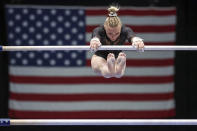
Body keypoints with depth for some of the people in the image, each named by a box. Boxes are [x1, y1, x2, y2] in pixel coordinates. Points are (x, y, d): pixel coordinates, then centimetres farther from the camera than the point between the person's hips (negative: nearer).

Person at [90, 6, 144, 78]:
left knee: (119, 73, -40)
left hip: (117, 58, 1)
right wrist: (94, 41, -84)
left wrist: (136, 40, -80)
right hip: (100, 57, -1)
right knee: (107, 73, -41)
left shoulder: (125, 30, -30)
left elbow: (131, 36, -54)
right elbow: (95, 36, -57)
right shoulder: (99, 30, -33)